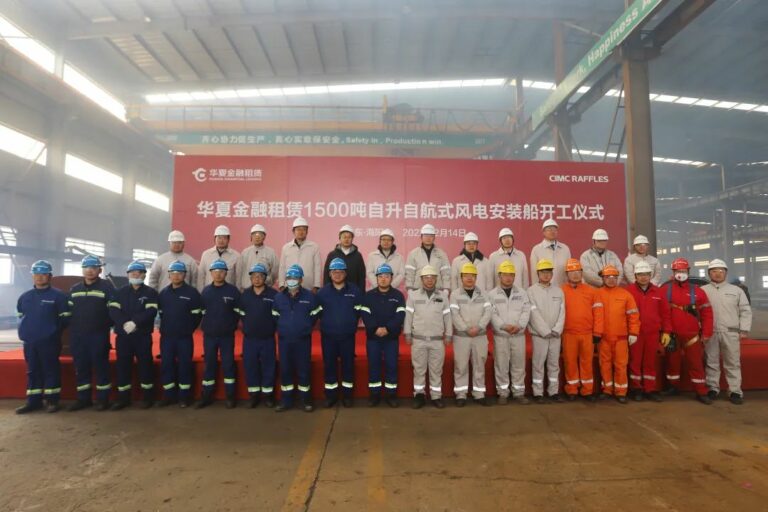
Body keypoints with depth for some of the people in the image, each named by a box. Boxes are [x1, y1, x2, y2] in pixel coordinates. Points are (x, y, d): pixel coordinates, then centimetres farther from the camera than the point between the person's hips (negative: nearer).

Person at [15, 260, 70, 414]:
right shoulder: (24, 297, 11)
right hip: (29, 341, 5)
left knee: (51, 370, 2)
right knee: (32, 371, 12)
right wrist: (26, 329, 12)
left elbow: (65, 318, -5)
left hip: (50, 342, -5)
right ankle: (33, 401, 21)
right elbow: (20, 316, 23)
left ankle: (52, 400, 11)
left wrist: (53, 331, -6)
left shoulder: (58, 295, -6)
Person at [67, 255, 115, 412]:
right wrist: (72, 329, 11)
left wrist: (106, 326, -8)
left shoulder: (107, 287, -4)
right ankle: (83, 398, 21)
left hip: (99, 335, -5)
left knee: (100, 366, 0)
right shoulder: (74, 289, 15)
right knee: (80, 367, 10)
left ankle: (103, 399, 9)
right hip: (77, 335, 5)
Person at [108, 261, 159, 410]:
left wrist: (135, 322, -23)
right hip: (123, 335, 3)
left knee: (145, 364, 1)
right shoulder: (120, 292, 11)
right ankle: (123, 398, 18)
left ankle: (148, 397, 11)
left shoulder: (151, 292, 3)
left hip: (143, 335, -2)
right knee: (123, 366, 6)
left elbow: (151, 311, -11)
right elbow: (113, 310, -2)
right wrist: (124, 324, -19)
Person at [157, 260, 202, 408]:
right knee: (166, 365, 7)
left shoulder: (192, 292, -6)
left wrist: (189, 329, -1)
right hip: (166, 336, 4)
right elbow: (161, 312, 18)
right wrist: (166, 327, 13)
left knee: (184, 366, 2)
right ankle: (169, 395, 19)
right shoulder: (164, 292, 8)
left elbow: (197, 314, -4)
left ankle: (184, 397, 12)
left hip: (185, 337, -4)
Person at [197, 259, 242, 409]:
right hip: (209, 335, 2)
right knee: (209, 365, 9)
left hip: (227, 335, -2)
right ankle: (207, 396, 20)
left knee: (228, 364, 3)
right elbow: (200, 312, 8)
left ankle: (230, 396, 13)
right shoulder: (205, 291, 4)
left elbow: (238, 312, -1)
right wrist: (206, 325, 3)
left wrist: (231, 325, -3)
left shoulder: (233, 290, -4)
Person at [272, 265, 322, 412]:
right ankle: (286, 400, 22)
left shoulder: (310, 296, -6)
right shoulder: (279, 297, 1)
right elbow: (275, 316, 14)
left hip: (303, 340, -2)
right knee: (285, 370, 9)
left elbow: (315, 315, 5)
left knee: (304, 369, 4)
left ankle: (306, 400, 18)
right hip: (284, 340, 3)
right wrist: (284, 327, 11)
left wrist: (305, 327, 6)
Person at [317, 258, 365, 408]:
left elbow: (359, 311, 2)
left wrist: (351, 324, 0)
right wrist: (327, 323, 1)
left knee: (348, 365, 8)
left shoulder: (355, 291, -3)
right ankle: (330, 395, 22)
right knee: (329, 365, 8)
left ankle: (347, 395, 22)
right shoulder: (322, 292, 0)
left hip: (348, 336, 0)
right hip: (328, 336, 1)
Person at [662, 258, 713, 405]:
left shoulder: (697, 291, 1)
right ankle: (673, 387, 27)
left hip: (692, 335, 0)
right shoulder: (665, 290, 0)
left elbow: (706, 313, 1)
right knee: (672, 361, 12)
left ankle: (701, 393, 13)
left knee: (696, 363, 5)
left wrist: (706, 333, -2)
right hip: (672, 334, 0)